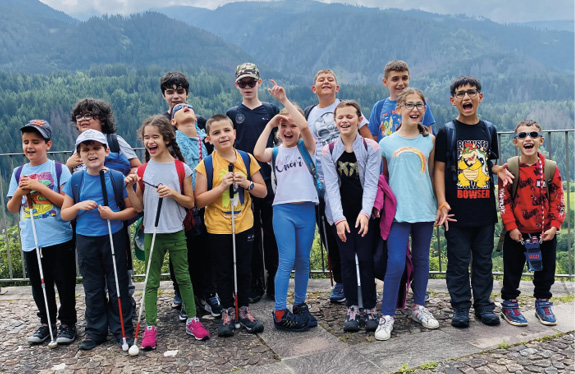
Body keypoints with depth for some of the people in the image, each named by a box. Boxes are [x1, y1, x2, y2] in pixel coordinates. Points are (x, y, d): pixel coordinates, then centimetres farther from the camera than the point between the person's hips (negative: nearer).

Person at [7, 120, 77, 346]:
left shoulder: (58, 169, -4)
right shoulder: (19, 172, 9)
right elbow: (12, 209, 11)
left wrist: (39, 187, -17)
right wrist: (19, 192, -8)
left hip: (59, 240, -4)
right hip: (30, 241, 5)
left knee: (65, 284, 4)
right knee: (39, 285, 14)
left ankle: (68, 323, 19)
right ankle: (46, 323, 30)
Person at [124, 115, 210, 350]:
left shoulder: (181, 168, -3)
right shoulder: (142, 170, 3)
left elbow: (190, 203, -1)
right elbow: (139, 206, 3)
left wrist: (173, 193, -18)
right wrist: (130, 187, -11)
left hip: (176, 232, -1)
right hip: (152, 233, 2)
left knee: (183, 277, 10)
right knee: (151, 281, 8)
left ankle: (192, 320, 23)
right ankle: (150, 327, 17)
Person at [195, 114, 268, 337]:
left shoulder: (247, 159, -1)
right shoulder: (206, 165, -8)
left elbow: (263, 192, 2)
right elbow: (199, 201, -11)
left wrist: (246, 183, -16)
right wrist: (222, 186, -21)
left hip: (244, 224, 2)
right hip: (217, 227, -2)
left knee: (243, 269, 12)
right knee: (224, 271, 10)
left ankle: (243, 309, 29)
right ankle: (227, 312, 26)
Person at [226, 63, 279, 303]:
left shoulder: (271, 110, 9)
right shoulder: (232, 114, 10)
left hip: (269, 179, 0)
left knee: (272, 231, 3)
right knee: (250, 234, 6)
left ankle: (274, 282, 16)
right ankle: (255, 283, 18)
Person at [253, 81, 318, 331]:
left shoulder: (306, 147, 5)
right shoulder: (276, 152, 8)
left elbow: (305, 125, -16)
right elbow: (257, 154, -14)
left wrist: (284, 100, -14)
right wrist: (269, 124, -5)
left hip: (306, 209, 1)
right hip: (283, 209, 0)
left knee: (303, 260, 10)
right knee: (286, 260, -6)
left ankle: (299, 304, 26)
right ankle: (280, 312, 1)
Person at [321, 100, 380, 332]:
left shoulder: (371, 148, -3)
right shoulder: (328, 151, 0)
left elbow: (371, 183, -9)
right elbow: (331, 186, -7)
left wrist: (365, 212, -22)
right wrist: (339, 218, -17)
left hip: (364, 213, -1)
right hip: (341, 214, 1)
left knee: (365, 259, 1)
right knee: (347, 260, 6)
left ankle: (370, 309, 14)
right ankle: (352, 309, 17)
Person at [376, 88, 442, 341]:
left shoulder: (430, 141, 7)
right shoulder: (387, 143, 3)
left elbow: (432, 174, 11)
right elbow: (382, 178, 9)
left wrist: (440, 204, 9)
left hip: (424, 209, 3)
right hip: (398, 210, -2)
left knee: (422, 259, 13)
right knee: (396, 262, -8)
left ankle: (419, 307, 29)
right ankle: (387, 315, 3)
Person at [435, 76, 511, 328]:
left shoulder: (489, 130, 10)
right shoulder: (447, 132, -2)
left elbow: (488, 163, 19)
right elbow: (439, 168, -4)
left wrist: (498, 170, -5)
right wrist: (442, 203, -14)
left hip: (484, 208, 4)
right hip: (457, 210, -3)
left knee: (483, 260, 12)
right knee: (459, 260, 4)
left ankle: (483, 305, 26)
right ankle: (460, 307, 18)